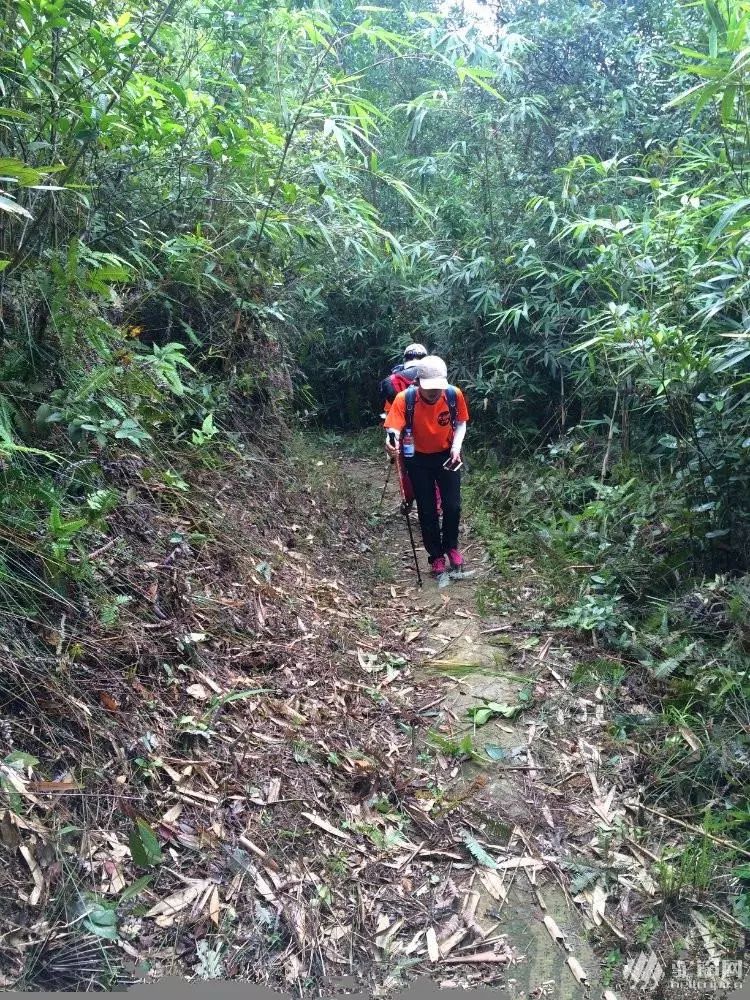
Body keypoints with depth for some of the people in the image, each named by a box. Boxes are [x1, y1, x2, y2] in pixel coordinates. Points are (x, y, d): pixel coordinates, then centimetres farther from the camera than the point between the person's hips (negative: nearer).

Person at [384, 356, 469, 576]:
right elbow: (394, 428, -36)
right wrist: (392, 442, -59)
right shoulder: (405, 399, -28)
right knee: (427, 510, 4)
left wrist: (456, 447, -21)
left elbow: (461, 423, -5)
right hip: (418, 459, -1)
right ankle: (436, 555, 22)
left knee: (452, 505, 2)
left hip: (447, 456, 1)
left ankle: (451, 546, 29)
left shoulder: (454, 395, -21)